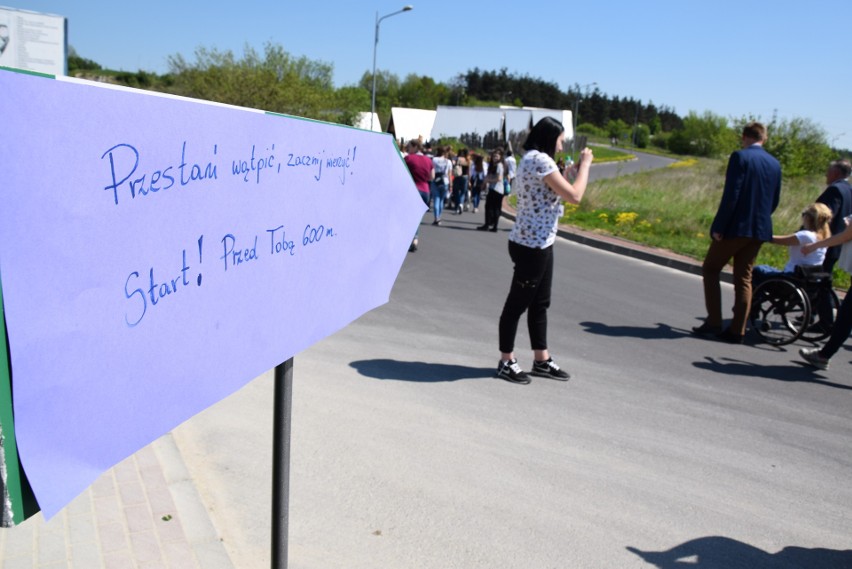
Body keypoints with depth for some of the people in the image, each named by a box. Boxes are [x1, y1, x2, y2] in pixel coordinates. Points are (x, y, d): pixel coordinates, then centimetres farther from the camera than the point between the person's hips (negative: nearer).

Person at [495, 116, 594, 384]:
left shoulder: (531, 159, 16)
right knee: (518, 303, 1)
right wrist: (584, 164, -5)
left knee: (540, 303, 15)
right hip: (532, 245, -10)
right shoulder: (541, 160, -16)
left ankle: (541, 360, 24)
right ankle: (506, 362, 13)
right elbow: (574, 196, -17)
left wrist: (567, 173, 18)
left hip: (538, 242, 10)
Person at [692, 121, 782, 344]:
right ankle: (736, 331, 12)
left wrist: (719, 226, -15)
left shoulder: (740, 157, -10)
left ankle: (714, 322, 4)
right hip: (760, 230, 6)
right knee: (744, 279, 11)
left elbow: (731, 194, -17)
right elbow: (775, 201, 13)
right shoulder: (775, 164, 9)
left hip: (735, 227, -6)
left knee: (710, 269, 9)